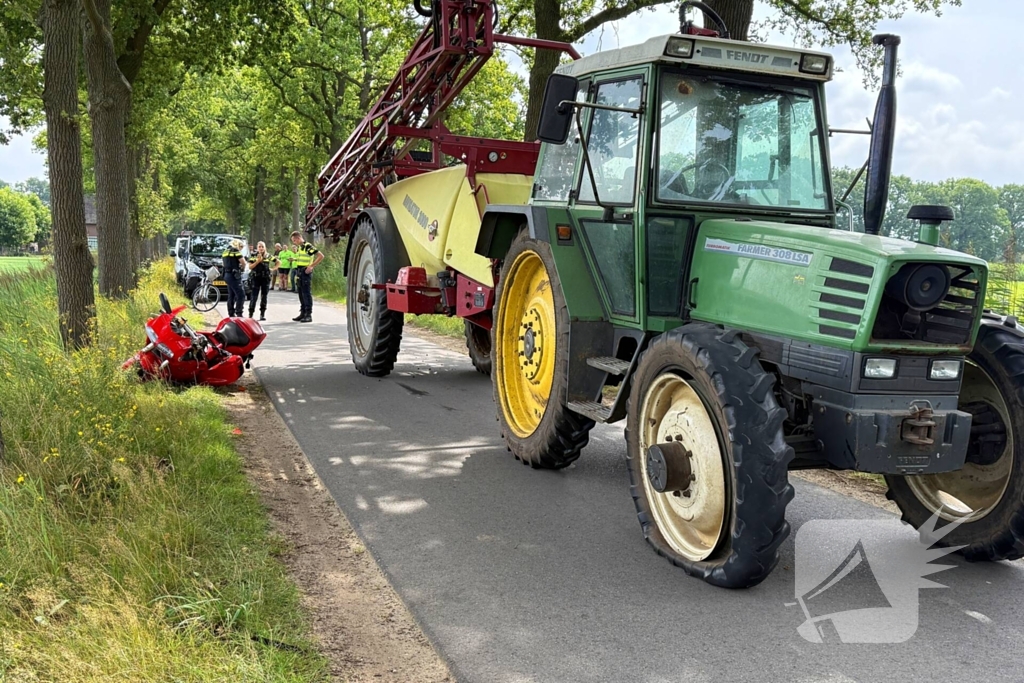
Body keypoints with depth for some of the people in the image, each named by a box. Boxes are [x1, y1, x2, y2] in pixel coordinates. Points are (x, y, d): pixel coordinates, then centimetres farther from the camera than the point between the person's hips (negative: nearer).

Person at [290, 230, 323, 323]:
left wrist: (311, 266, -18)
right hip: (299, 273, 9)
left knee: (307, 293, -8)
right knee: (301, 294, 11)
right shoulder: (298, 248, 14)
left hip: (306, 273, -9)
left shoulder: (308, 246, -12)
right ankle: (302, 313, 17)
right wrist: (297, 273, 18)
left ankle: (309, 315, -6)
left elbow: (321, 256, -17)